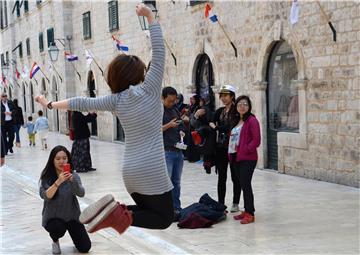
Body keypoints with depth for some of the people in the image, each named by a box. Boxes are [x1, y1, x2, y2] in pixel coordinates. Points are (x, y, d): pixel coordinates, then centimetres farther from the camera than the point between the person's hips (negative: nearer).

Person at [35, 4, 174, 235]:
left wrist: (50, 104, 25)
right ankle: (119, 215, -15)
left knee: (150, 212, 22)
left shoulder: (116, 100, 4)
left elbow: (82, 103, 11)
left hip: (131, 170, 6)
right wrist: (150, 16, 2)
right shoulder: (149, 89, -6)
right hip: (153, 170, -6)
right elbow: (159, 51, -5)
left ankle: (113, 212, -3)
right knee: (165, 218, 5)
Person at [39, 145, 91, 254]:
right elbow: (44, 195, -27)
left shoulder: (73, 175, -8)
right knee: (58, 229, -36)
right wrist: (58, 182, -40)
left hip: (72, 215, 2)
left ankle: (72, 230, 28)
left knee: (85, 248, -5)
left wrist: (72, 180, -40)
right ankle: (55, 241, 2)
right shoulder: (46, 176, -12)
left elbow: (81, 193, -22)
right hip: (53, 216, -2)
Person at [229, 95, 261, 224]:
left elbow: (256, 140, -15)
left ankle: (250, 214, -4)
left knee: (245, 184, -9)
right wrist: (231, 151, 7)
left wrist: (245, 150, -15)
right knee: (242, 184, 12)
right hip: (236, 158, 8)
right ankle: (247, 210, 20)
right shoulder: (236, 121, 16)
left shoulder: (252, 121, -9)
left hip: (248, 158, -8)